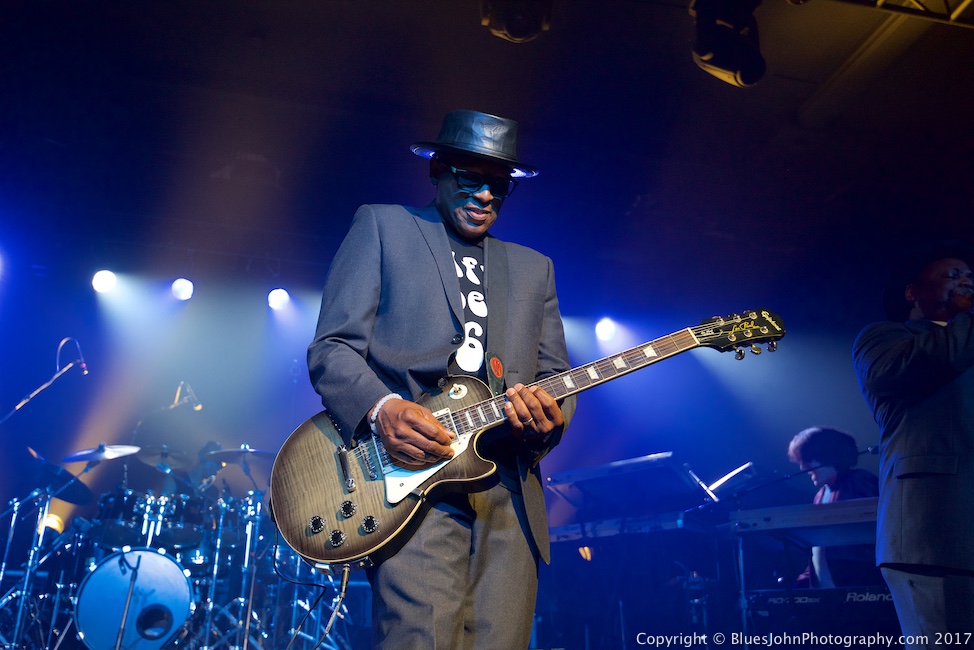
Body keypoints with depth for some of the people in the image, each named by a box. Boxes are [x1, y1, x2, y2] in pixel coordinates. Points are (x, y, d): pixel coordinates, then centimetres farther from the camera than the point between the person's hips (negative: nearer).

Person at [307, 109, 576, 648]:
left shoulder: (534, 268, 25)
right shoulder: (381, 226, 12)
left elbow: (554, 375, 19)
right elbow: (332, 347, 3)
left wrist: (550, 415, -6)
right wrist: (382, 408, -17)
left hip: (509, 496, 5)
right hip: (410, 480, -4)